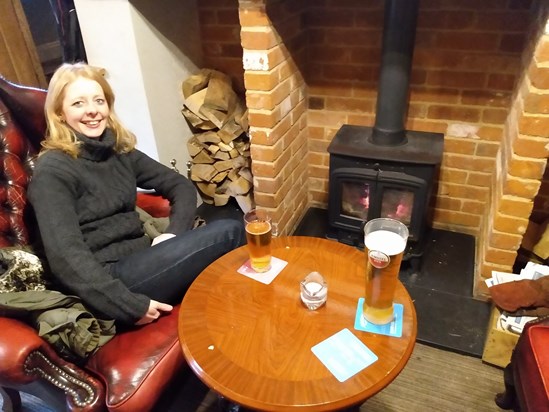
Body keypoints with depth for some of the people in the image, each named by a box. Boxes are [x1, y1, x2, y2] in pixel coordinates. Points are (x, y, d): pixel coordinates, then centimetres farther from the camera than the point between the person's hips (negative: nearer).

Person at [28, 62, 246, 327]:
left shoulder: (120, 151, 11)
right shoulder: (52, 171, -8)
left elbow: (181, 186, 13)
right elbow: (67, 258, -18)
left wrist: (175, 234, -5)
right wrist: (130, 306, -21)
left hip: (141, 259, 7)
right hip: (108, 280, -6)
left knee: (231, 228, -16)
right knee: (228, 232, -18)